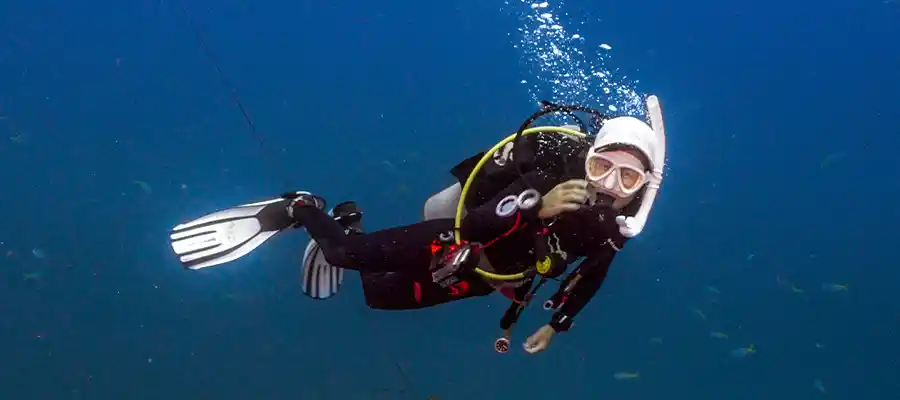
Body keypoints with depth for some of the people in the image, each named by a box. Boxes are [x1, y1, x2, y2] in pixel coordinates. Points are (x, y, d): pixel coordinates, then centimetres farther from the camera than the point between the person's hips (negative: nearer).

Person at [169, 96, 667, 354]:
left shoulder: (614, 227, -14)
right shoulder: (550, 174, -32)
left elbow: (591, 276, 8)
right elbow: (475, 224, -39)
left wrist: (557, 324, 12)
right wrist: (538, 207, -52)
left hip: (481, 278, 6)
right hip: (458, 244, -5)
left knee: (377, 294, 17)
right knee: (349, 253, -22)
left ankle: (341, 226, 43)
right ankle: (296, 211, 8)